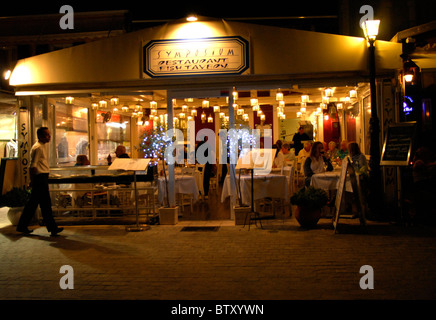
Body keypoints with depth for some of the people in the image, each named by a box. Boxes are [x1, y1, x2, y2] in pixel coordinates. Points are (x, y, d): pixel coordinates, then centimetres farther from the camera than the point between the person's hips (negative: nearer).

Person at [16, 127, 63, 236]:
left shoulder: (45, 145, 17)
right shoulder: (37, 148, -14)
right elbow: (33, 166, -17)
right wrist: (33, 181, -18)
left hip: (43, 177, 10)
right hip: (40, 177, -10)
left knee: (33, 202, 14)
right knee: (45, 203, -5)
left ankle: (22, 226, 21)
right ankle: (52, 228, 0)